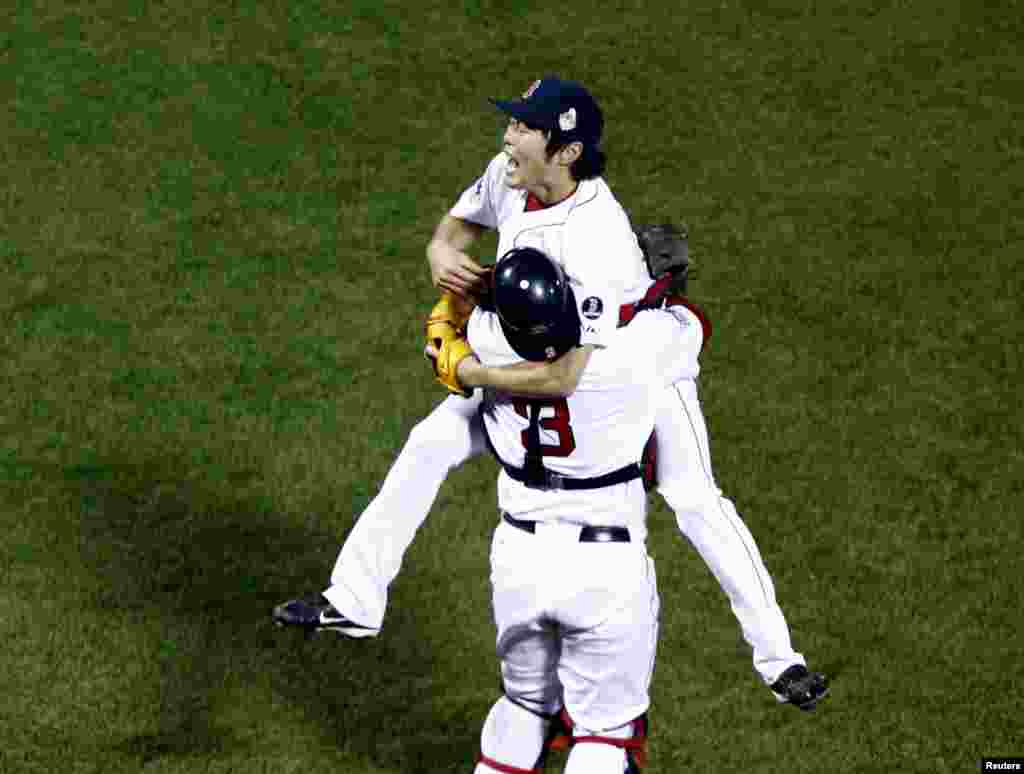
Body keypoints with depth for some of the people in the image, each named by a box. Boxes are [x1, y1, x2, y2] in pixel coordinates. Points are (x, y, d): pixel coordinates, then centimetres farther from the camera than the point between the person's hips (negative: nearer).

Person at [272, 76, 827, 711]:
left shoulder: (595, 237, -42)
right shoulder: (508, 174, -18)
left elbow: (570, 375, -48)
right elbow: (456, 225, 4)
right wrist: (443, 255, -21)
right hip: (552, 352, 7)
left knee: (697, 502, -14)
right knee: (430, 444, 1)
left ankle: (779, 658, 0)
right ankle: (354, 601, 12)